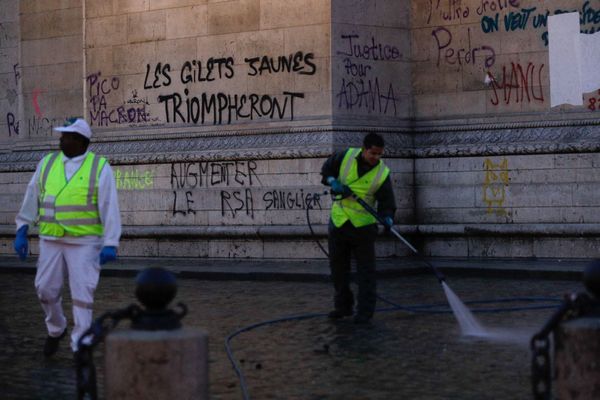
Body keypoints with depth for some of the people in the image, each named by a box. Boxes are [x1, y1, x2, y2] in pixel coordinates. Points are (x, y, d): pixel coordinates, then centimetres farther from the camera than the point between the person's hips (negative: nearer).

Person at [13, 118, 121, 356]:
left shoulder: (100, 168, -9)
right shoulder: (47, 163, 3)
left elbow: (110, 208, -13)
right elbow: (32, 199, 6)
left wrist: (111, 245, -20)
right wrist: (21, 233, -1)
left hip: (85, 242, -4)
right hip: (52, 240, 4)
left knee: (82, 293, -6)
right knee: (46, 289, 6)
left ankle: (79, 347, 3)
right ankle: (56, 329, 33)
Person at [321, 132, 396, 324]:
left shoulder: (382, 174, -11)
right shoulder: (346, 156, -8)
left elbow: (387, 202, -8)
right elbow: (327, 168, 8)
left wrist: (387, 218, -28)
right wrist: (333, 182, -11)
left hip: (364, 224, -3)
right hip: (338, 221, 3)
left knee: (365, 270, -3)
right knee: (337, 266, 12)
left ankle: (365, 311, 2)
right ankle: (343, 306, 26)